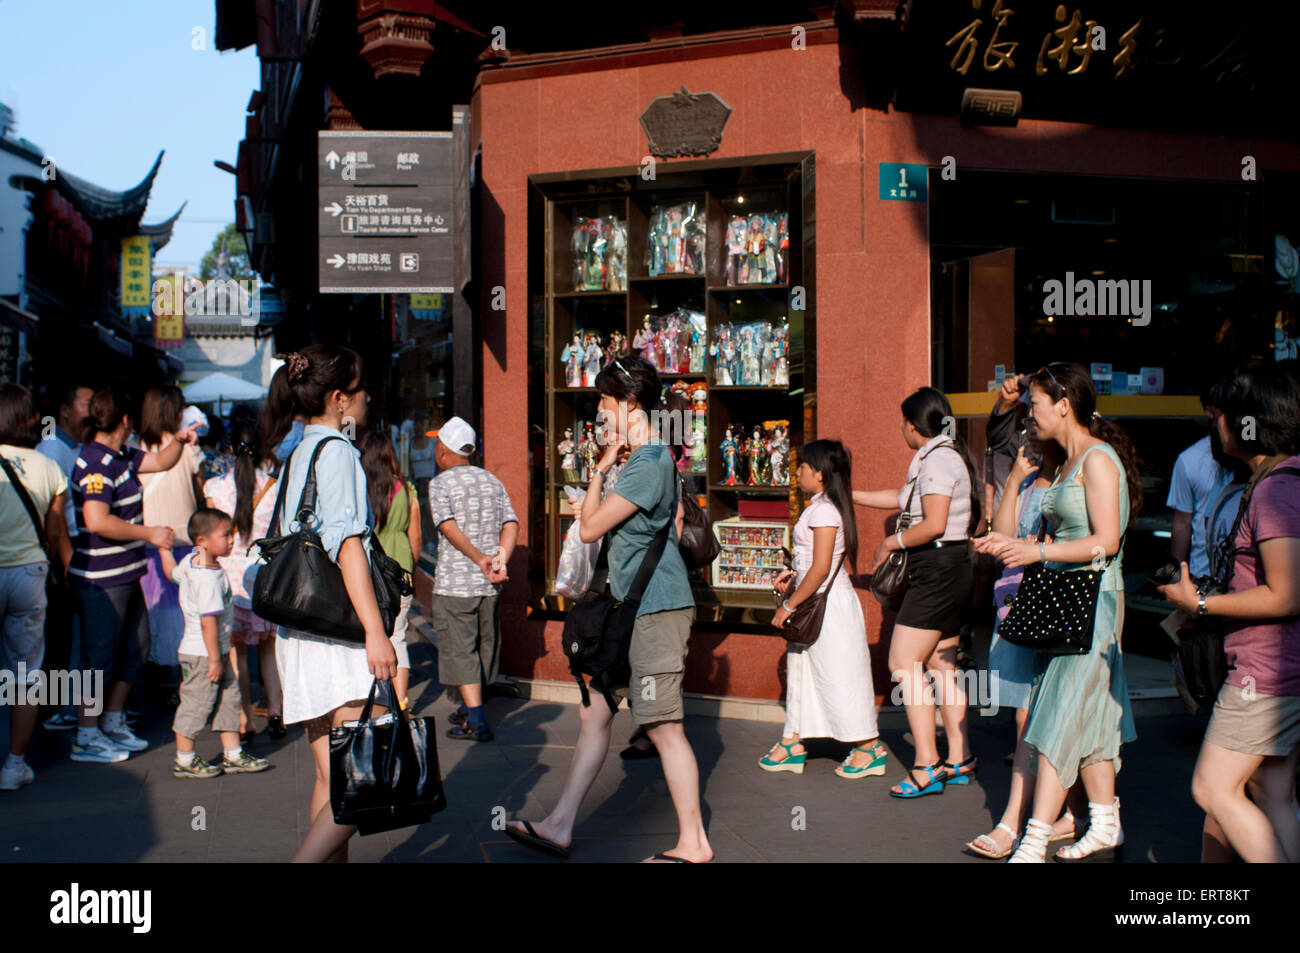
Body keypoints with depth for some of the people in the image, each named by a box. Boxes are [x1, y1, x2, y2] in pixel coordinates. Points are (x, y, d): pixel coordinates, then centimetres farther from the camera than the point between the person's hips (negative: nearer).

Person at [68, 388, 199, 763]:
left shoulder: (120, 456, 10)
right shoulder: (97, 462, -19)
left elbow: (160, 461, 25)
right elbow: (97, 521, -28)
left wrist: (178, 440, 4)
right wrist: (149, 534, -21)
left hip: (125, 575, 10)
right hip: (101, 579, -10)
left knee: (135, 649, 17)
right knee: (100, 657, -1)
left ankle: (112, 723, 29)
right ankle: (86, 738, 11)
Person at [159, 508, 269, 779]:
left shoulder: (191, 561, 3)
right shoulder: (208, 579, -26)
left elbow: (172, 572, 24)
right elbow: (208, 621, -27)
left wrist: (164, 547, 38)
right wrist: (214, 659, -23)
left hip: (217, 651, 10)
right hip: (202, 654, -10)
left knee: (229, 698, 14)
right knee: (196, 704, 2)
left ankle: (233, 756, 22)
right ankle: (184, 761, 16)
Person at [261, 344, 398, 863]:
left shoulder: (295, 455, 18)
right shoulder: (336, 451, -8)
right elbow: (346, 542, -17)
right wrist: (375, 630, -21)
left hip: (300, 632, 9)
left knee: (333, 776, 10)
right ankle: (307, 860, -18)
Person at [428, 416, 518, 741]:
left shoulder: (440, 483, -5)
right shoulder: (492, 481, 12)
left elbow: (449, 527, -19)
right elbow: (511, 524, 1)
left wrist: (479, 558, -26)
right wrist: (500, 559, -10)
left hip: (454, 583, -6)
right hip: (488, 584, 6)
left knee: (460, 650, -2)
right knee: (483, 646, 16)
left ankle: (476, 723, -7)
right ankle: (469, 709, 29)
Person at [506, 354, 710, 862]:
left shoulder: (646, 464, -17)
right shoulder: (649, 457, 16)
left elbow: (590, 528, -15)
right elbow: (674, 520, 27)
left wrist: (600, 468, -6)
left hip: (654, 610, -11)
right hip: (632, 609, 11)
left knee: (663, 726, -4)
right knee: (593, 711, 11)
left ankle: (693, 843, 6)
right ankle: (559, 826, 18)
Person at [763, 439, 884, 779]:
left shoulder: (824, 511, -19)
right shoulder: (823, 508, 11)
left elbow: (821, 568, -24)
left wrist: (789, 604, -19)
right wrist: (794, 576, 11)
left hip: (828, 602, -10)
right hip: (817, 603, 10)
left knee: (838, 676, -2)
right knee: (800, 669, 14)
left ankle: (870, 747, 8)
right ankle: (793, 743, 21)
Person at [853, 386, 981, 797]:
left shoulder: (936, 459, -16)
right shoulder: (947, 455, 16)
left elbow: (933, 525, -24)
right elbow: (904, 498, 29)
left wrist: (890, 543, -10)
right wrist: (850, 495, 34)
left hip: (938, 570, -10)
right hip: (950, 569, 10)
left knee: (903, 663, -8)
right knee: (942, 666, 13)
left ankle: (927, 766, -7)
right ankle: (959, 760, 17)